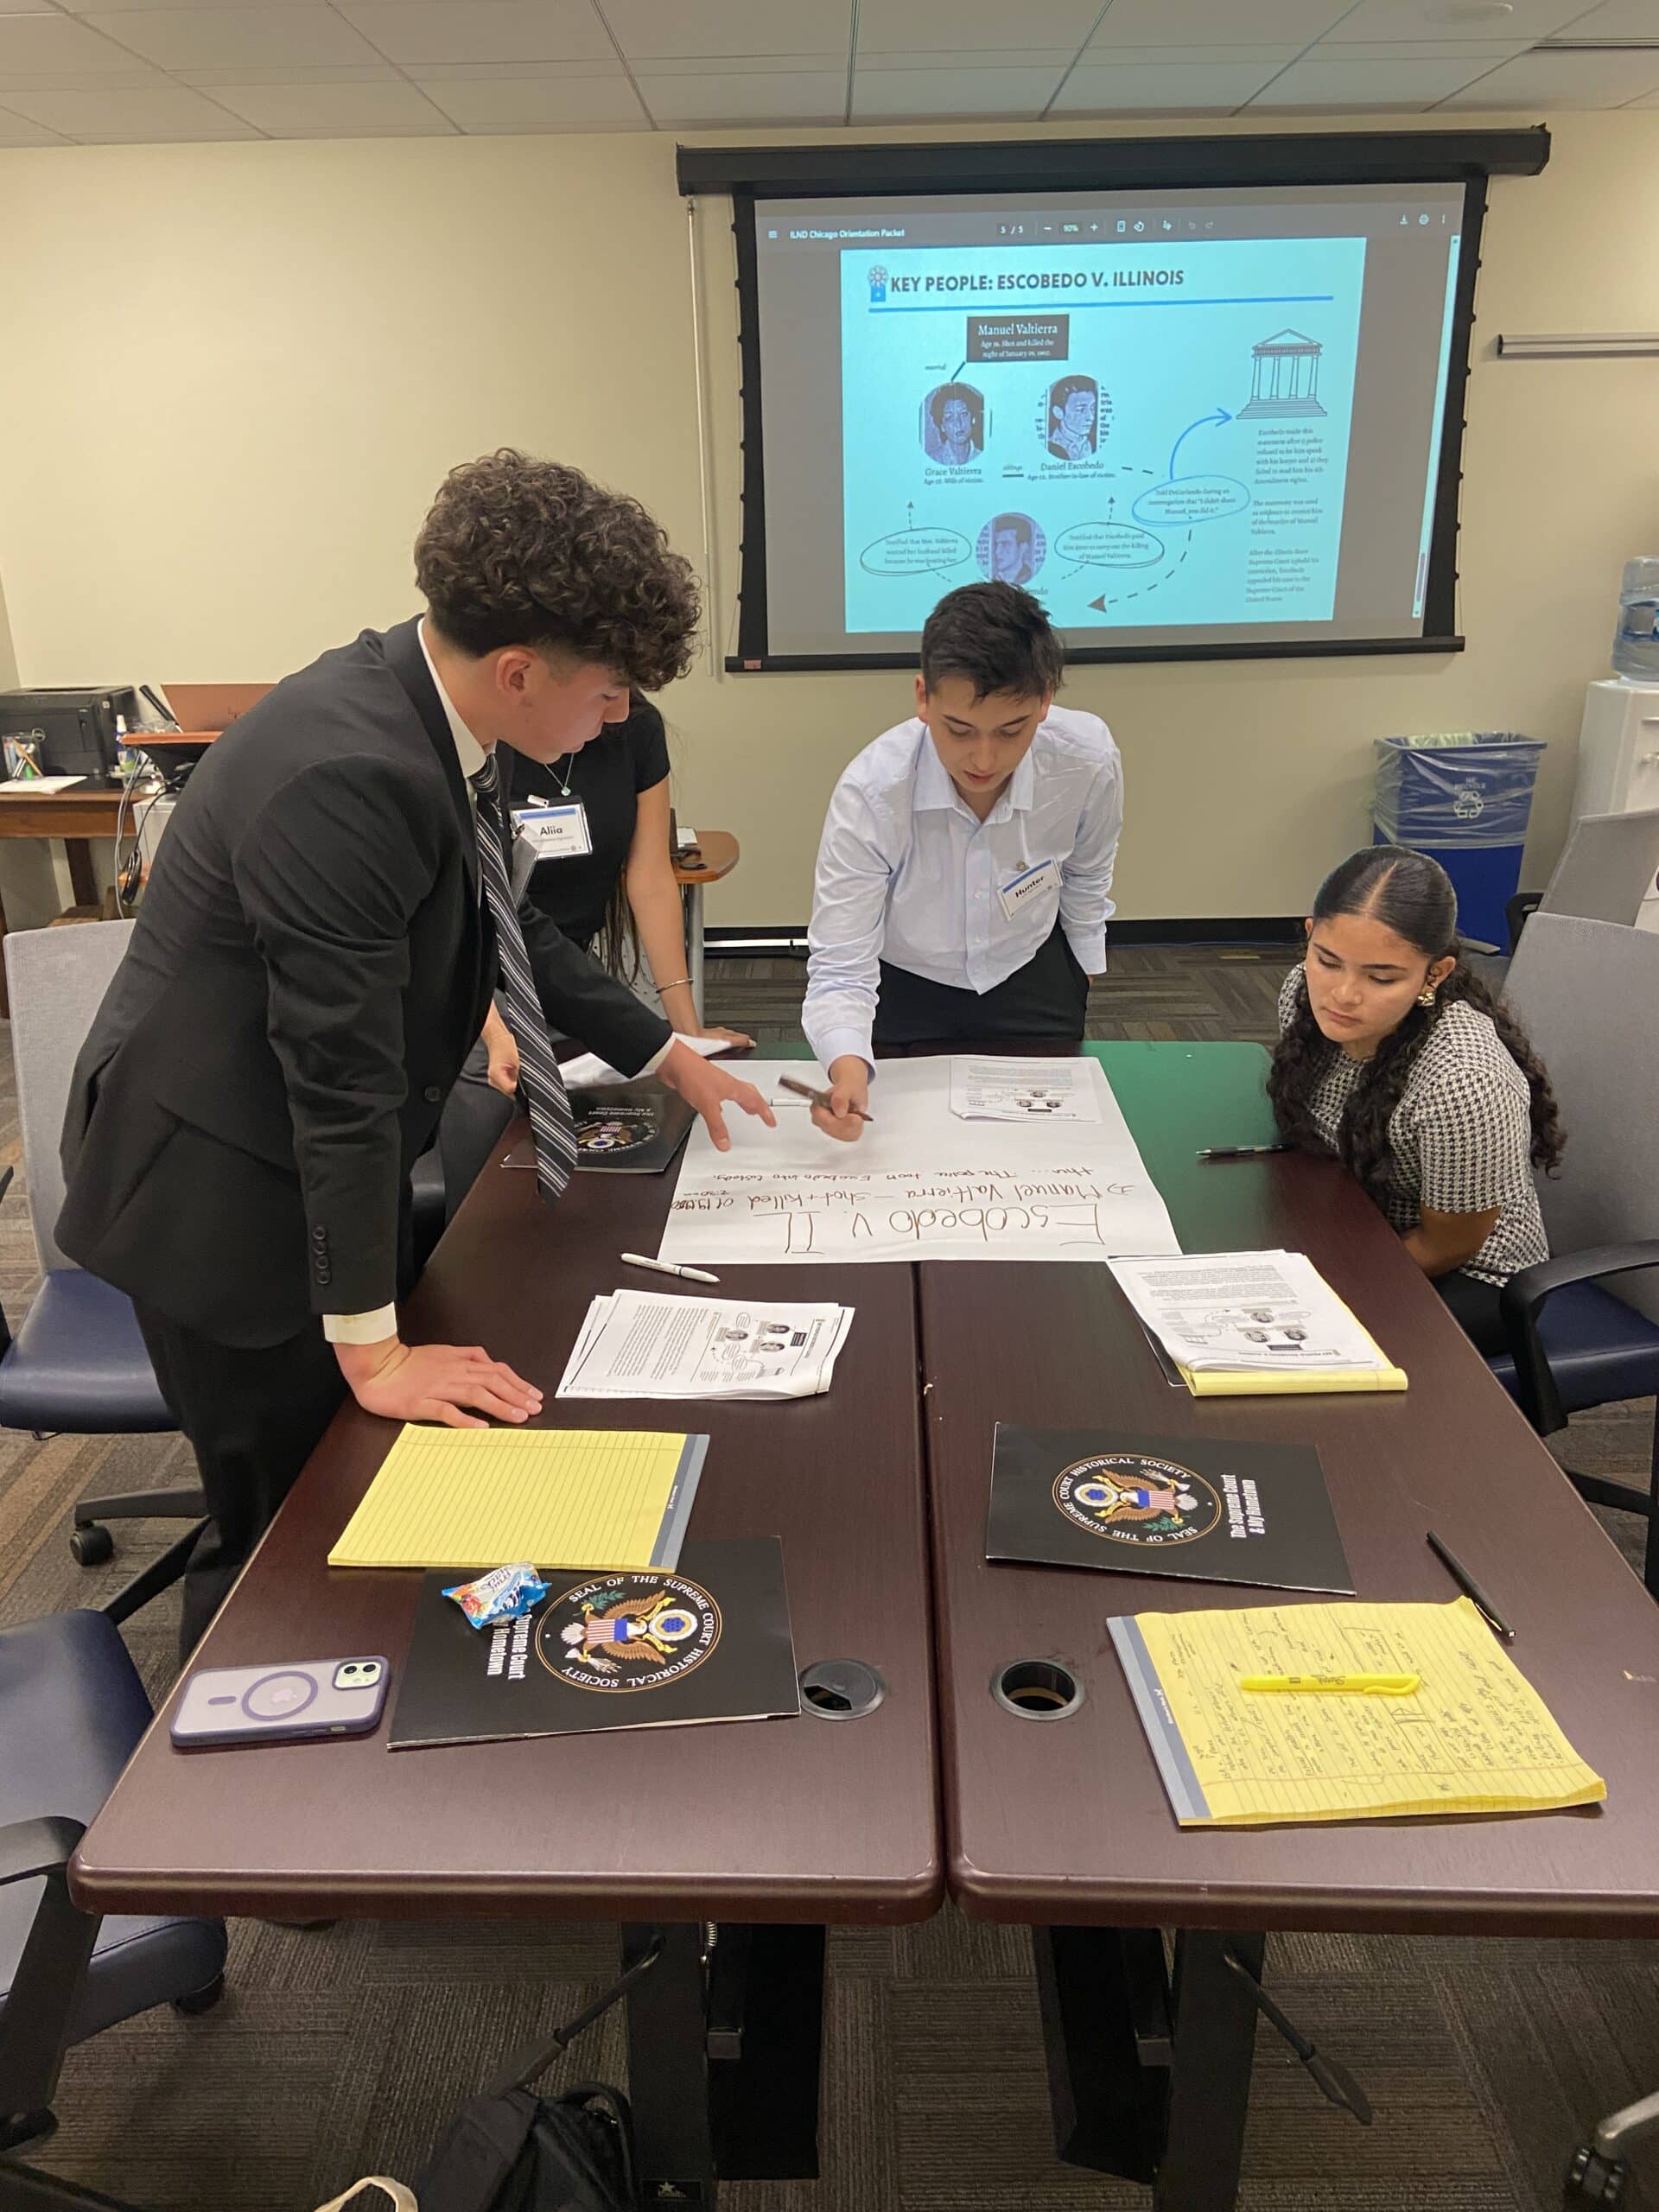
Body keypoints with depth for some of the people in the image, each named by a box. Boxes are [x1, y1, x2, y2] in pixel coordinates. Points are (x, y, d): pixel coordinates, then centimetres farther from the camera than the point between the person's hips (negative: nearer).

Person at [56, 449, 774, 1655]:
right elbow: (343, 1075, -27)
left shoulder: (424, 709, -3)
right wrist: (373, 1348, -19)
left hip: (324, 1172, 9)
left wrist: (668, 1053, 16)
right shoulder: (346, 776, -31)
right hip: (227, 1201, -9)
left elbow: (502, 925, 12)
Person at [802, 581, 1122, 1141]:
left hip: (1032, 979, 2)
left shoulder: (1089, 763, -26)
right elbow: (840, 968, -34)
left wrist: (1084, 971, 12)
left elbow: (1085, 877, -3)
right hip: (904, 992, -2)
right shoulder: (870, 794, -34)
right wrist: (848, 1066, -54)